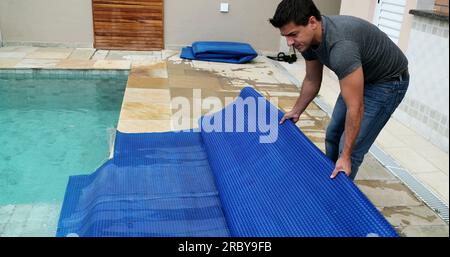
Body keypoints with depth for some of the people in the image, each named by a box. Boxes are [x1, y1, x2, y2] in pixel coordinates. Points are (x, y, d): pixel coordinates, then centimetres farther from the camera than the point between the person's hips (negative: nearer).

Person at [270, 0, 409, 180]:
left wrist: (346, 156, -33)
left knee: (350, 148, -12)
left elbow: (355, 108, -37)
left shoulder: (341, 46, -41)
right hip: (359, 77, 9)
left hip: (388, 82, -8)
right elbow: (312, 81, 6)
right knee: (333, 135, 15)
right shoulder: (308, 38, -13)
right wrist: (296, 111, 13)